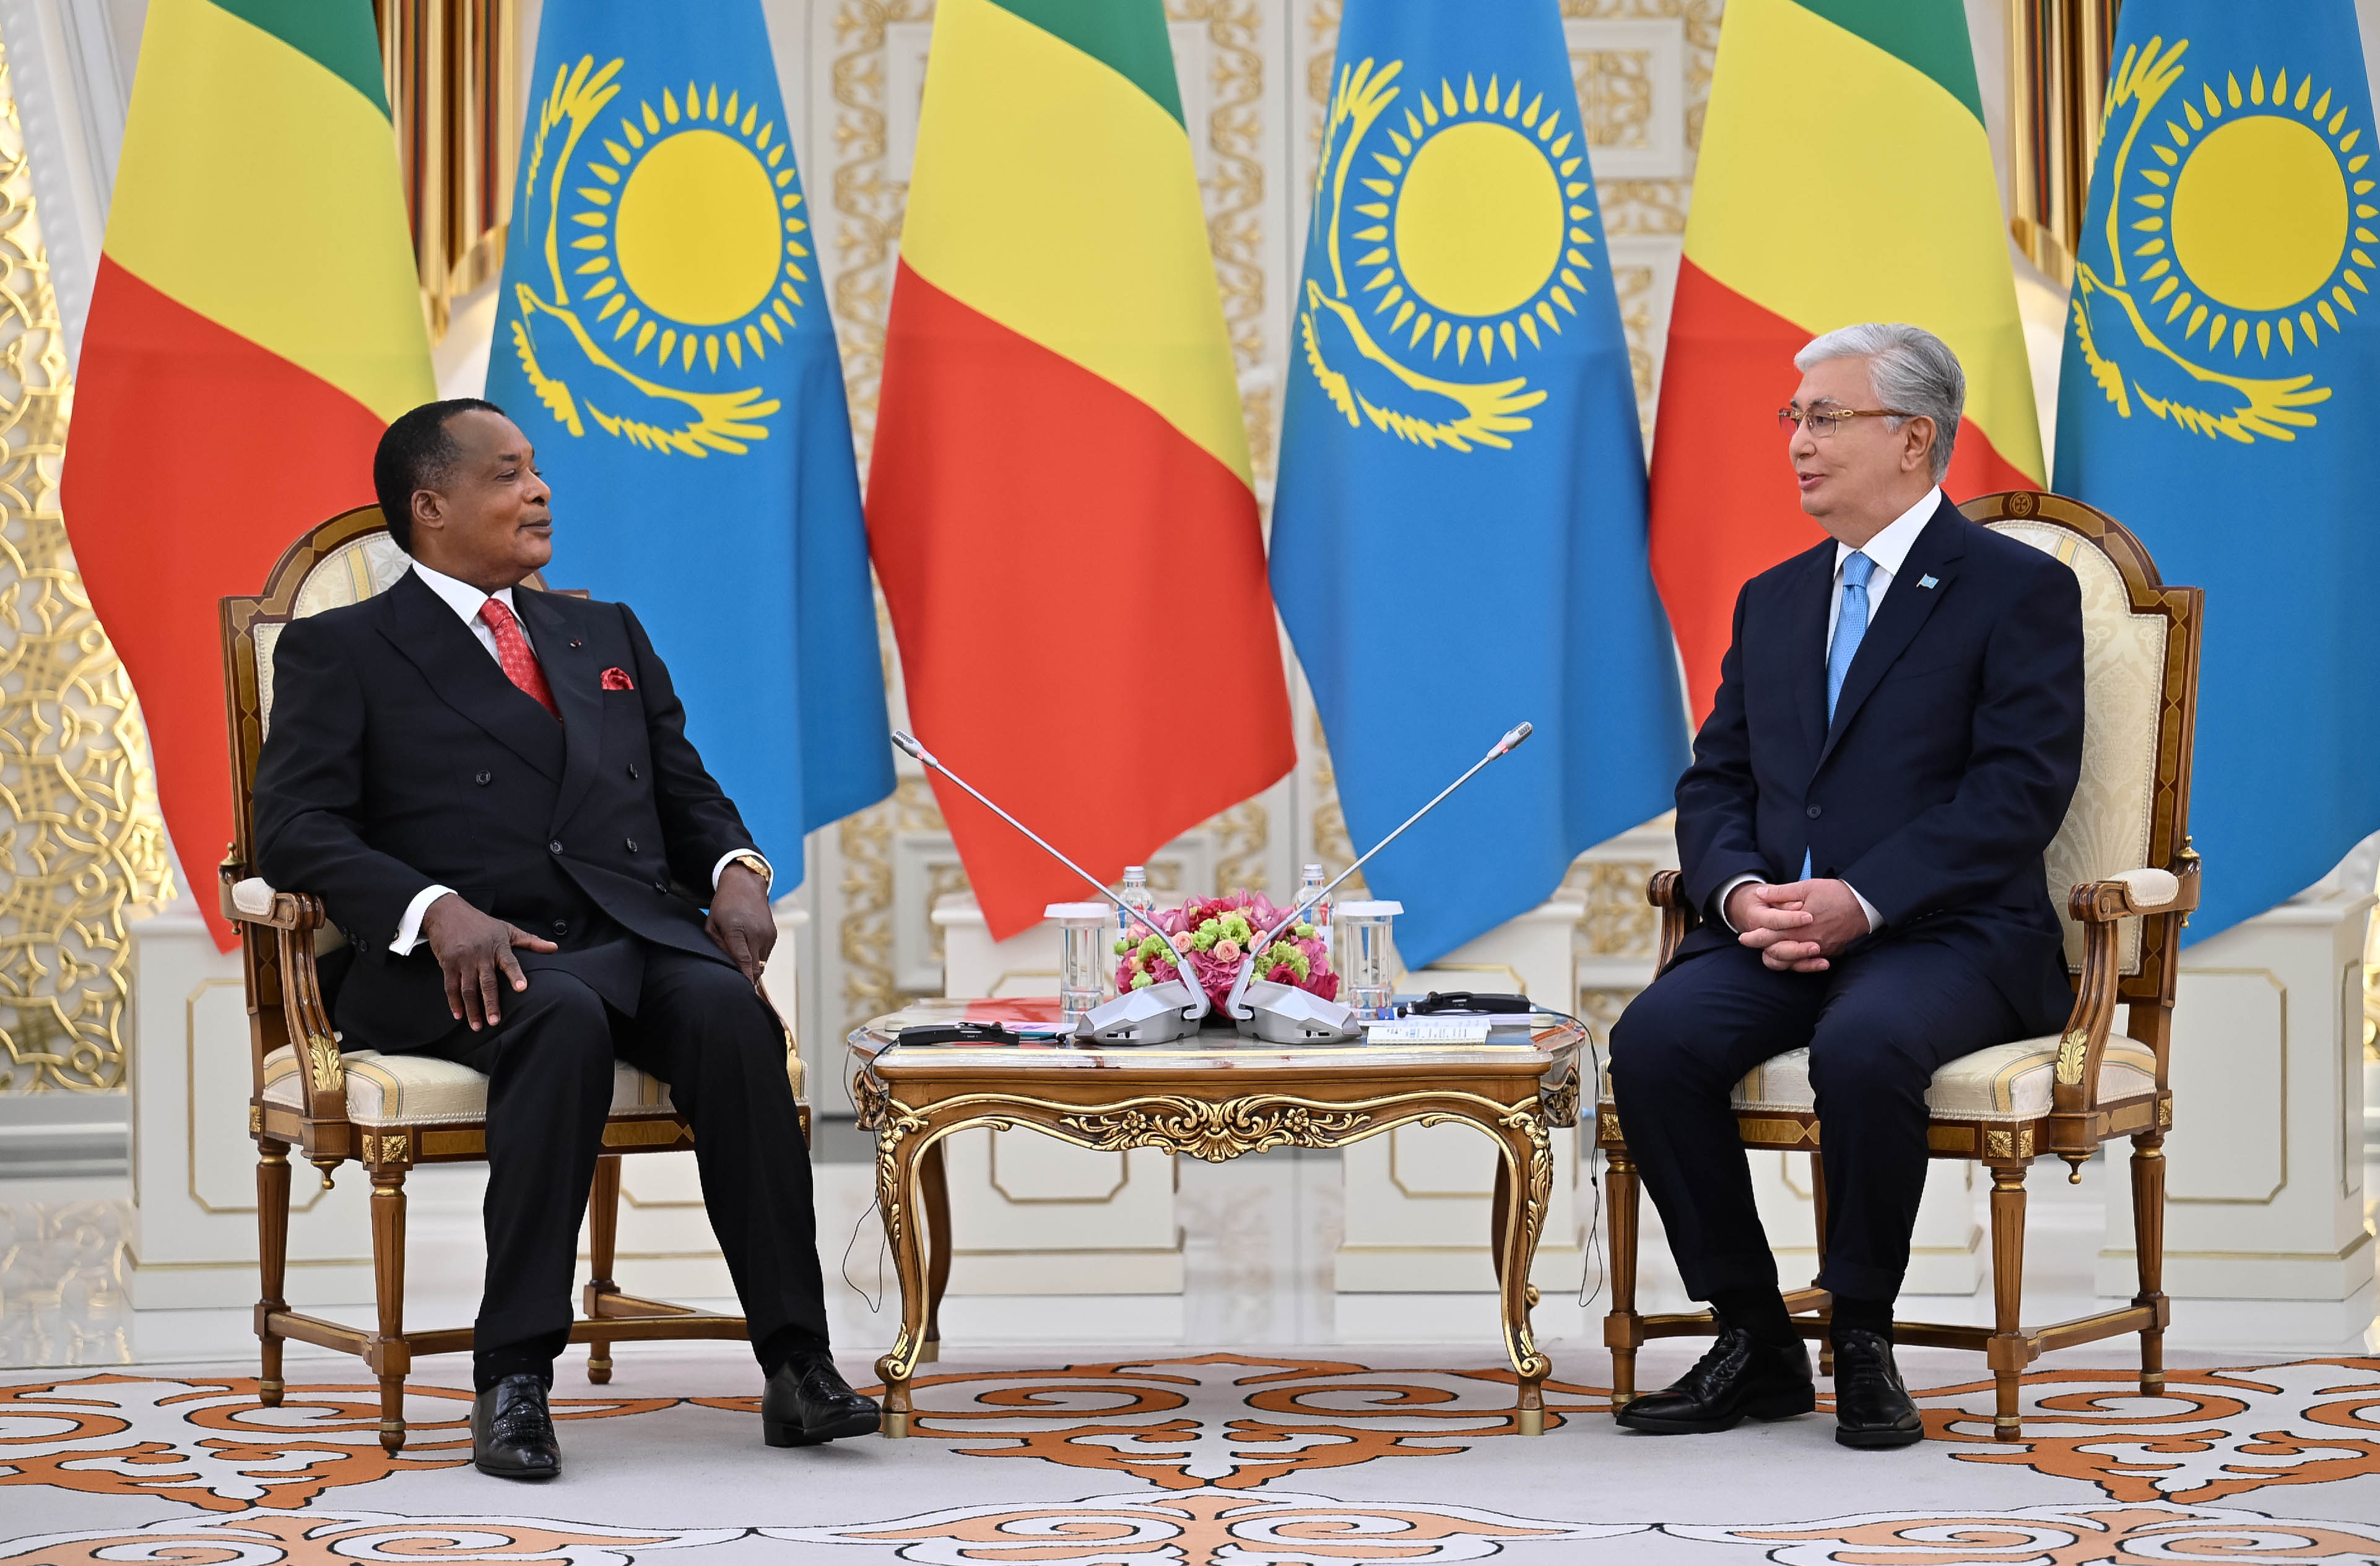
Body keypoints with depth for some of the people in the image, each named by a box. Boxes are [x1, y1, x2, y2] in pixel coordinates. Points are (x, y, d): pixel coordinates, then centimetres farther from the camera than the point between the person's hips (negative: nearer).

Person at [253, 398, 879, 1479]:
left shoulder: (607, 636, 28)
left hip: (641, 935, 4)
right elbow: (296, 827, -2)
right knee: (563, 1021, -38)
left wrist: (735, 868, 1)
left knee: (727, 1008, -30)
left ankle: (796, 1364, -33)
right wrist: (435, 909, -19)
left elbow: (686, 792, 26)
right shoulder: (339, 651, 11)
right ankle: (513, 1376, -34)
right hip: (470, 967, -4)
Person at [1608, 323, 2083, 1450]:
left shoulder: (2020, 589, 0)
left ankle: (1863, 1341, -17)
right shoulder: (1773, 600, 21)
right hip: (1777, 932, 5)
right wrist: (1741, 890, -8)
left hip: (1949, 934, -5)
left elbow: (2020, 790, -10)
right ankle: (1754, 1344, -11)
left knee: (1863, 1046, -37)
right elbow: (1715, 782, 16)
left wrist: (1862, 900, -20)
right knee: (1654, 1040, -24)